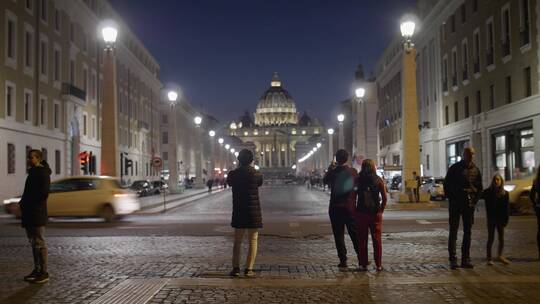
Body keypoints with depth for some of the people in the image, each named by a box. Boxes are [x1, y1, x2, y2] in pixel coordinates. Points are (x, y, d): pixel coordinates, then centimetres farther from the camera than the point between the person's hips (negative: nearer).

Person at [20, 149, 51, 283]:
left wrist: (26, 202, -12)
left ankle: (44, 272, 0)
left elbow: (44, 194, -21)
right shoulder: (33, 172, 17)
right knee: (34, 243, 13)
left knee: (39, 243, -6)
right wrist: (23, 202, 7)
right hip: (29, 214, 10)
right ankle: (37, 270, 21)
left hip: (37, 215, -10)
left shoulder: (42, 173, -12)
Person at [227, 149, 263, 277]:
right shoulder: (257, 174, -7)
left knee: (237, 241, 12)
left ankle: (236, 268, 8)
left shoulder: (233, 174, -5)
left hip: (238, 213, 2)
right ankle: (249, 269, 0)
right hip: (254, 213, -2)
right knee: (253, 241, 5)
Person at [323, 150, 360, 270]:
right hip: (350, 207, 2)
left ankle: (343, 261, 5)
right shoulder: (353, 171, -4)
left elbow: (325, 180, 11)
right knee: (355, 234, 11)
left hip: (335, 208, -2)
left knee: (339, 235, 5)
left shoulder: (333, 172, -9)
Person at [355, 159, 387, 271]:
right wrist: (381, 210, 6)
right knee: (377, 240, 9)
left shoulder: (358, 180, -4)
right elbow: (384, 198, -5)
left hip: (361, 213, 0)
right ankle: (378, 265, 11)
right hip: (375, 213, 0)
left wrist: (354, 210, 1)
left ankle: (363, 264, 11)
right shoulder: (378, 180, -3)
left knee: (362, 240, 8)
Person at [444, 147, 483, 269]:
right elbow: (447, 186, -1)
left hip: (469, 205, 4)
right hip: (455, 204, -4)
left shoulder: (476, 170, 8)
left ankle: (466, 259, 13)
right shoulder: (454, 168, -2)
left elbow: (479, 188, 13)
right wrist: (452, 199, -8)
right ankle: (452, 259, -2)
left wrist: (474, 200, 0)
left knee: (468, 232, 6)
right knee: (453, 231, -4)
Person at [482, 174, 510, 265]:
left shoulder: (505, 194, -1)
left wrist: (505, 220, -4)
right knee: (491, 238, 2)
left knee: (501, 238, 8)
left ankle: (500, 255, 25)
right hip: (491, 219, -2)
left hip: (500, 219, 2)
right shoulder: (488, 192, -4)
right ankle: (489, 258, 9)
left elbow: (506, 208, 0)